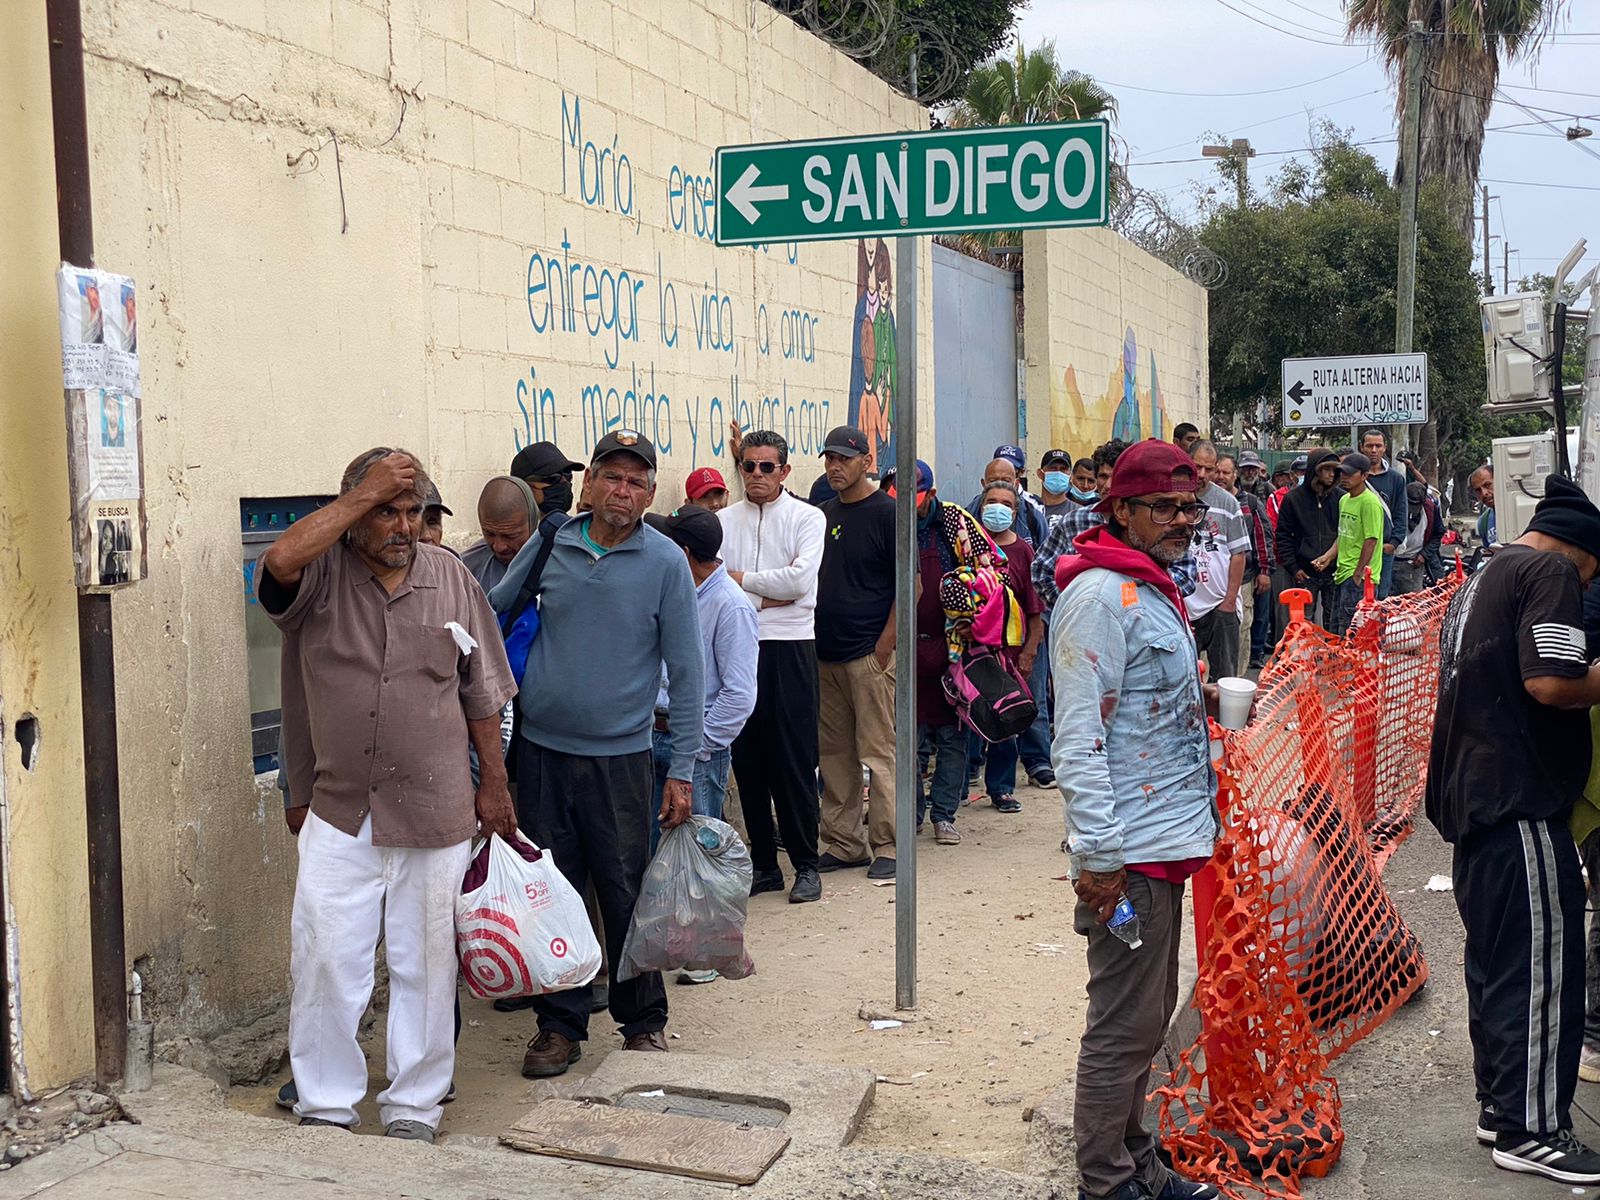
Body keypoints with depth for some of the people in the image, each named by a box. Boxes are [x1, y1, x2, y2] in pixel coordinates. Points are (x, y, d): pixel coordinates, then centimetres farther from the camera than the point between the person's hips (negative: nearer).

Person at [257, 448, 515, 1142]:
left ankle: (414, 1107, 23)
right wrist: (364, 494, -24)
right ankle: (325, 1104, 19)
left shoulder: (451, 579, 2)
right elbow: (280, 560, -30)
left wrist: (494, 785, 11)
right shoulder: (323, 572, -4)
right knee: (325, 960, 1)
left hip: (434, 812, 1)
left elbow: (480, 694, 9)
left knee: (425, 964, 9)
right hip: (338, 812, -1)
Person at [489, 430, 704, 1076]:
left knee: (626, 896, 4)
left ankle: (643, 1022, 22)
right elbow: (490, 616, 16)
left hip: (620, 756, -2)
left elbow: (685, 672, -2)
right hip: (540, 750, 2)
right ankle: (559, 1024, 22)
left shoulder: (665, 562, -4)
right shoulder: (547, 546, 2)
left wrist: (683, 770, -5)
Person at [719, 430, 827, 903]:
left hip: (789, 645, -3)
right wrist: (768, 596, -12)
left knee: (794, 759, -1)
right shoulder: (723, 521, 11)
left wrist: (741, 579, -5)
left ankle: (806, 864, 9)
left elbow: (800, 580, -12)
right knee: (747, 758, 7)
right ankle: (763, 864, 18)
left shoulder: (807, 517, 3)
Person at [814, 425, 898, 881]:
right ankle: (843, 843, 18)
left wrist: (884, 647, -14)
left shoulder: (886, 513, -5)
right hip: (825, 654, 7)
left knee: (878, 753, -5)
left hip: (870, 654, -7)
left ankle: (886, 846, 2)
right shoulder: (822, 514, 14)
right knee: (833, 753, 9)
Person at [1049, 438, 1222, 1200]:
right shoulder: (1102, 595, -17)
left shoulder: (1152, 589, 15)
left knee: (1146, 1015, 19)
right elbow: (1078, 735, -22)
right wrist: (1099, 855, -23)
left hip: (1165, 838, 10)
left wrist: (1201, 701, 12)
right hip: (1130, 852, -10)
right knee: (1126, 1024, 0)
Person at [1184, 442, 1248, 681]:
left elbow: (1238, 554, 4)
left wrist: (1230, 600, -3)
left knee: (1224, 674, 4)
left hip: (1220, 605, 0)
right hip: (1181, 605, 0)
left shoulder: (1226, 502, 4)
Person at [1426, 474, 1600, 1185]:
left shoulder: (1481, 579, 20)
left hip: (1472, 797, 10)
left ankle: (1499, 1102, 25)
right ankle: (1530, 1130, 3)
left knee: (1496, 955, 16)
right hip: (1521, 800, -10)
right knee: (1542, 965, -3)